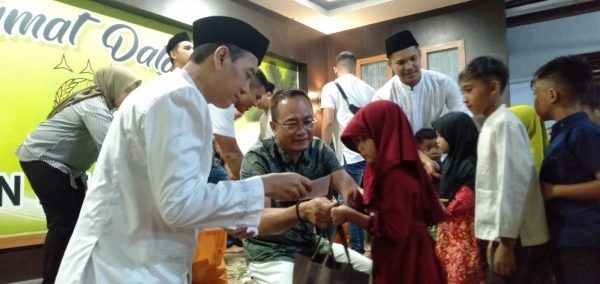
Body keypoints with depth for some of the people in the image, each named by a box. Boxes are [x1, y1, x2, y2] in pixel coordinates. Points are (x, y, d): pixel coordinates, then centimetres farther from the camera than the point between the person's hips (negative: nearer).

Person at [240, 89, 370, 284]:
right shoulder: (258, 158, -18)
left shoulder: (321, 150, -3)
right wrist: (302, 211, -48)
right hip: (270, 254, -5)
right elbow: (257, 221, -29)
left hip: (312, 245, 5)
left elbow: (349, 188, -17)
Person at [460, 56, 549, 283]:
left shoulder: (505, 124, -14)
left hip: (516, 236, -8)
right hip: (503, 232, 8)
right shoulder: (490, 126, 12)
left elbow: (513, 183, -20)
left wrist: (506, 241, -19)